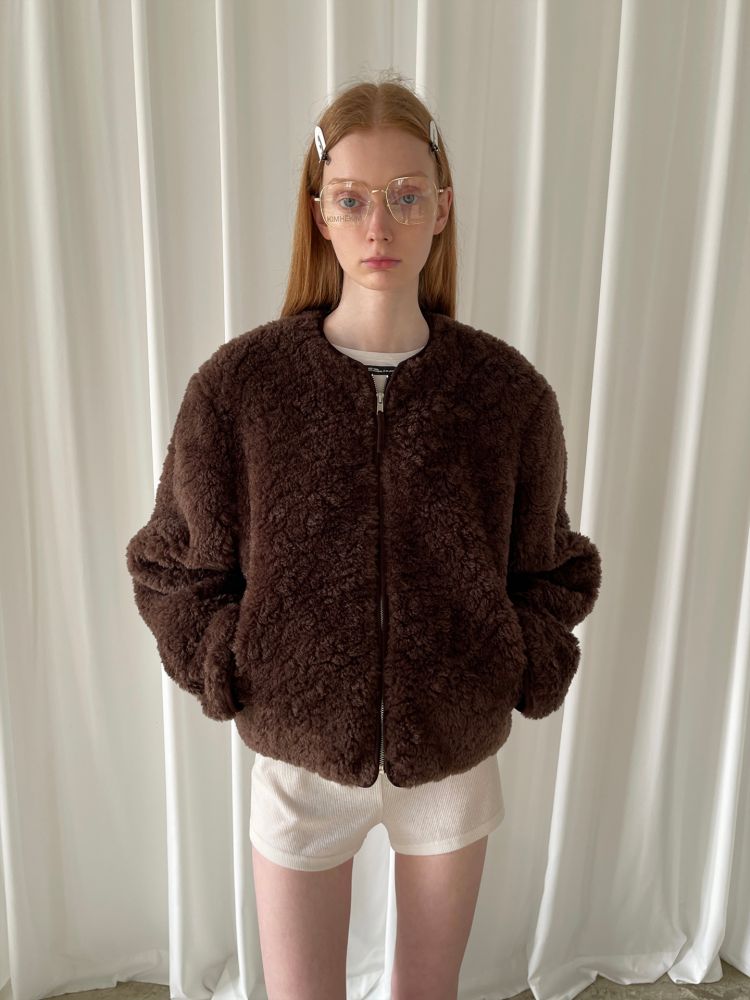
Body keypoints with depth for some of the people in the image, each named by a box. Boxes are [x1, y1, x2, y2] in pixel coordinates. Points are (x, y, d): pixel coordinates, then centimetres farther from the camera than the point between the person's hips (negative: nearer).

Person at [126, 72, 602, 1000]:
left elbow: (552, 570, 3)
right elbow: (170, 567, -3)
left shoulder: (509, 391, -10)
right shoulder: (238, 383, -14)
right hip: (299, 757, -1)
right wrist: (237, 673, -11)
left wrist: (517, 672, -9)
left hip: (456, 754, 2)